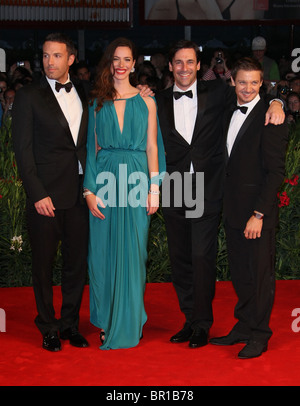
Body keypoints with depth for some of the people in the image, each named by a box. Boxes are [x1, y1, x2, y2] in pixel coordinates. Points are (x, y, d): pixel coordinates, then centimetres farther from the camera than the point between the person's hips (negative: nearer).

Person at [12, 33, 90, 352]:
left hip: (79, 193, 4)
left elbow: (89, 143, 14)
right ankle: (48, 328, 18)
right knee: (43, 263, 5)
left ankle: (70, 324, 23)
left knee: (78, 261, 8)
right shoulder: (28, 96, -2)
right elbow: (23, 150, -5)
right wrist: (38, 194, -11)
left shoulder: (84, 95, 11)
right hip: (46, 194, -4)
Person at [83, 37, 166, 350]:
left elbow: (152, 147, 5)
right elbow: (93, 148, 5)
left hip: (136, 180, -1)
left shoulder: (146, 101, 7)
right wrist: (89, 190, -3)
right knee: (105, 251, 3)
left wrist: (154, 188, -3)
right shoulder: (98, 102, 8)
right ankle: (107, 322, 14)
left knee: (132, 251, 2)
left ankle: (129, 324, 13)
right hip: (105, 180, 1)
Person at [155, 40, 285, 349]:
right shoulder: (159, 102, 8)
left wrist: (275, 103, -9)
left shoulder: (216, 93, 3)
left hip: (207, 193, -3)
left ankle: (202, 324, 9)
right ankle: (190, 320, 24)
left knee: (202, 258, -5)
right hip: (174, 194, 3)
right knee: (180, 260, 10)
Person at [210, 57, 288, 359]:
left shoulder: (270, 118, -11)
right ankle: (243, 326, 26)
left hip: (257, 210, -7)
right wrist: (225, 206, 8)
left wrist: (259, 213, -19)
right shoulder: (229, 116, 13)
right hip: (233, 209, 7)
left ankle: (259, 334, 13)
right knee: (239, 272, 14)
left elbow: (275, 171, -15)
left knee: (260, 273, 2)